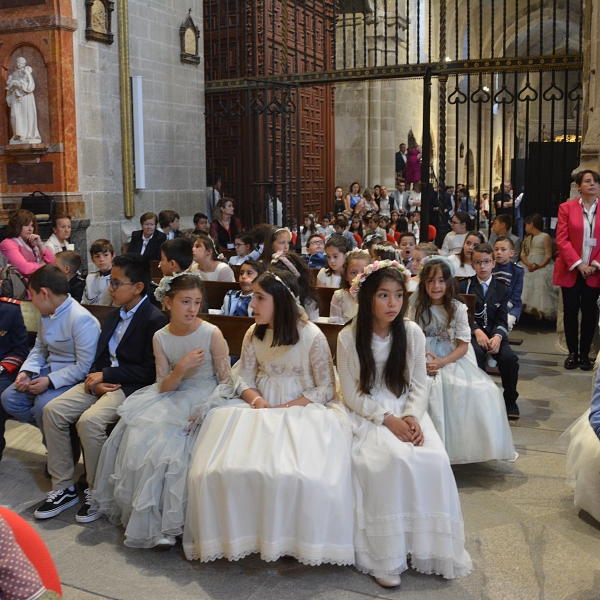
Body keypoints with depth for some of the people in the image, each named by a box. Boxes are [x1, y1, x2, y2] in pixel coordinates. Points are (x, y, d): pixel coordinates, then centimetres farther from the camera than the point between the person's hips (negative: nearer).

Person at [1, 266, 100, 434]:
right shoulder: (46, 315, 3)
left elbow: (84, 367, -24)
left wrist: (50, 381, -25)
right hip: (49, 370, 9)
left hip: (73, 377, -9)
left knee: (43, 406, -29)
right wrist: (27, 371, -3)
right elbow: (40, 348, 16)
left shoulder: (81, 319, -25)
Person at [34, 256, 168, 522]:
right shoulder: (114, 315, 16)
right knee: (52, 410, -9)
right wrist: (96, 379, -6)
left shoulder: (155, 320, -12)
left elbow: (150, 371, -16)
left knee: (89, 420, -30)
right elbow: (100, 355, 16)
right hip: (102, 380, 8)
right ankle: (63, 488, 1)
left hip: (131, 387, -8)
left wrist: (105, 375, -14)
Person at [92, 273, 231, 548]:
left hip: (204, 397, -5)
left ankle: (168, 523, -11)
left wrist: (212, 409, -21)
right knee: (137, 439, -15)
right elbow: (164, 387, -3)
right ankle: (145, 516, 1)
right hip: (173, 397, 5)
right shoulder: (161, 337, -1)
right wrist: (182, 368, -21)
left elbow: (226, 381, -7)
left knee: (167, 442, -26)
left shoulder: (212, 334, -13)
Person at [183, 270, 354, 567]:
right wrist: (256, 400, -14)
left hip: (301, 410, -4)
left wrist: (286, 408, -17)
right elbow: (243, 378, 9)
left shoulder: (312, 336, -9)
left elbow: (326, 389, -7)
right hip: (260, 408, 5)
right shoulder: (254, 334, 6)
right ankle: (237, 532, -1)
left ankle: (300, 538, -8)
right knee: (224, 466, -19)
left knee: (300, 473, -31)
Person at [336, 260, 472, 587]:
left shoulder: (412, 333, -2)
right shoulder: (348, 338, -10)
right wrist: (387, 419, -18)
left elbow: (419, 385, 4)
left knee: (434, 460, -23)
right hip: (367, 415, -3)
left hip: (407, 412, 3)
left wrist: (412, 416, -15)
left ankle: (430, 546, -3)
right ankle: (386, 556, -15)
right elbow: (351, 394, -7)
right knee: (393, 460, -30)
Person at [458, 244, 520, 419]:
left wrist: (497, 337, -21)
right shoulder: (464, 286, 6)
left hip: (494, 333, 2)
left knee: (509, 358, -26)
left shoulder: (503, 289, 10)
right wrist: (477, 331, -21)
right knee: (477, 353, -35)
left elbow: (502, 320, 1)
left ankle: (510, 401, -5)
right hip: (472, 332, -1)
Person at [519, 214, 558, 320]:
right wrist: (528, 264, -11)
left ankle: (540, 309, -37)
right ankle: (522, 304, -34)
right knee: (524, 280, -22)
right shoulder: (527, 238, 24)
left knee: (541, 281, -30)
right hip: (528, 265, 6)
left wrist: (540, 266, -22)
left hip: (542, 265, -6)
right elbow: (523, 254, 11)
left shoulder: (545, 237, 4)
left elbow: (548, 255, -5)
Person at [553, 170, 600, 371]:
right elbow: (561, 239, -5)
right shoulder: (566, 208, 0)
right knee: (570, 311, 4)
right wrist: (578, 264, -12)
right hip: (570, 270, -1)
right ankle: (572, 353, 15)